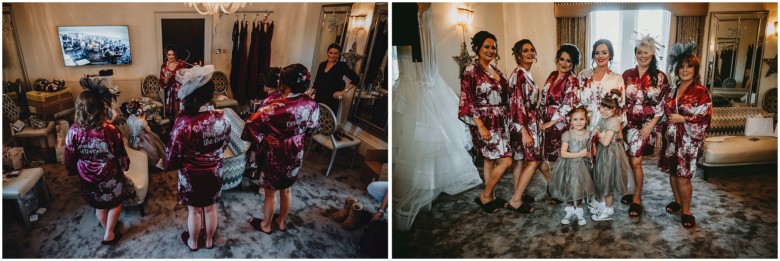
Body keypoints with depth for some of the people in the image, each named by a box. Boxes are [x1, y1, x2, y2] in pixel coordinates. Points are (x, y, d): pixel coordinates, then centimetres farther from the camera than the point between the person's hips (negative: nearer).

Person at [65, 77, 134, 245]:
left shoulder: (73, 131, -20)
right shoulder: (110, 130, -27)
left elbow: (70, 158, -6)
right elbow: (120, 154, -13)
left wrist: (72, 171, 15)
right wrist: (125, 166, 8)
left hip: (88, 177, 3)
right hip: (109, 176, -3)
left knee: (99, 205, 27)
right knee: (115, 202, 25)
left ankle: (108, 229, 48)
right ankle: (109, 234, 30)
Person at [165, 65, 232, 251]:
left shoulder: (183, 123, -29)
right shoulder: (221, 117, -17)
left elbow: (173, 155, -17)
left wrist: (169, 165, 5)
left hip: (191, 176, -3)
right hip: (214, 173, 3)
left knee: (194, 210, 20)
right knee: (210, 208, 23)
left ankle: (193, 242, 42)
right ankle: (209, 240, 44)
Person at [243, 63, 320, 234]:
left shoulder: (276, 108, -32)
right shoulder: (311, 104, -14)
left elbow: (252, 125, -33)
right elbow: (313, 125, 6)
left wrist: (262, 138, -17)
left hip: (275, 156, -5)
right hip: (295, 154, 5)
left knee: (270, 193, 18)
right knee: (286, 190, 26)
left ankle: (265, 225, 39)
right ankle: (281, 222, 45)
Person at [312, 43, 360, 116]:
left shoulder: (342, 66, -4)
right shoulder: (322, 64, 11)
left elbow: (356, 79, -8)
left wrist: (343, 91, -9)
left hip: (331, 100, -5)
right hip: (318, 98, 5)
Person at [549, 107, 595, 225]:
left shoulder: (588, 135, -1)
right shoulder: (567, 135, -11)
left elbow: (591, 154, 9)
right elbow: (563, 153, -17)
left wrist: (587, 154, -13)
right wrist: (580, 154, -19)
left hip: (582, 167, 2)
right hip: (569, 167, -2)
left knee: (580, 189, 7)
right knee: (569, 190, 7)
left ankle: (579, 211, 25)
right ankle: (570, 211, 26)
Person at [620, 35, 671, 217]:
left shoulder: (660, 77, -3)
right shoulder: (627, 75, 5)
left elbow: (662, 105, -4)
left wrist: (651, 125, -12)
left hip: (647, 125, -3)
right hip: (628, 124, 3)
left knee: (635, 162, -8)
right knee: (629, 161, 8)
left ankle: (636, 199, 5)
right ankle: (634, 191, 26)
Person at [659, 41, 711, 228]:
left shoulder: (700, 92, -9)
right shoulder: (673, 89, 9)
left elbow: (705, 118, -14)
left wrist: (682, 119, -16)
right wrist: (662, 133, 13)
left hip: (688, 140, -6)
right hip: (671, 137, 6)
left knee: (682, 176, -4)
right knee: (672, 172, 13)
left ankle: (686, 211, 11)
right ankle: (677, 201, 34)